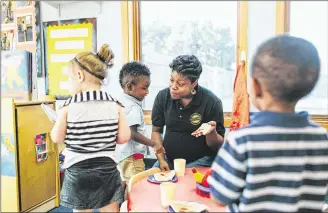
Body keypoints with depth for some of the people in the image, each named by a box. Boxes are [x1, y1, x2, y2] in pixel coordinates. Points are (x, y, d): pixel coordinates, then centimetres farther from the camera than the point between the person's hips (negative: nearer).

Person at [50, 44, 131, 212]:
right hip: (107, 170, 2)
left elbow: (57, 138, -4)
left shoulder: (69, 106, -12)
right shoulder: (114, 105, -7)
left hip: (78, 171, -1)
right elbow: (124, 137, -6)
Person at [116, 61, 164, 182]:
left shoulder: (122, 102, 8)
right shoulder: (133, 107, -19)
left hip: (123, 154, 10)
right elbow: (132, 133, -23)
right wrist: (153, 144, -16)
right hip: (132, 156, -9)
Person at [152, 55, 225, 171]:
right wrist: (161, 160, -5)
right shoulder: (162, 96, -7)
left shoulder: (212, 102, -17)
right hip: (169, 159, 3)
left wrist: (211, 133, -31)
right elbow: (156, 131, 4)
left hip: (199, 161, -3)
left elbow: (218, 146, -10)